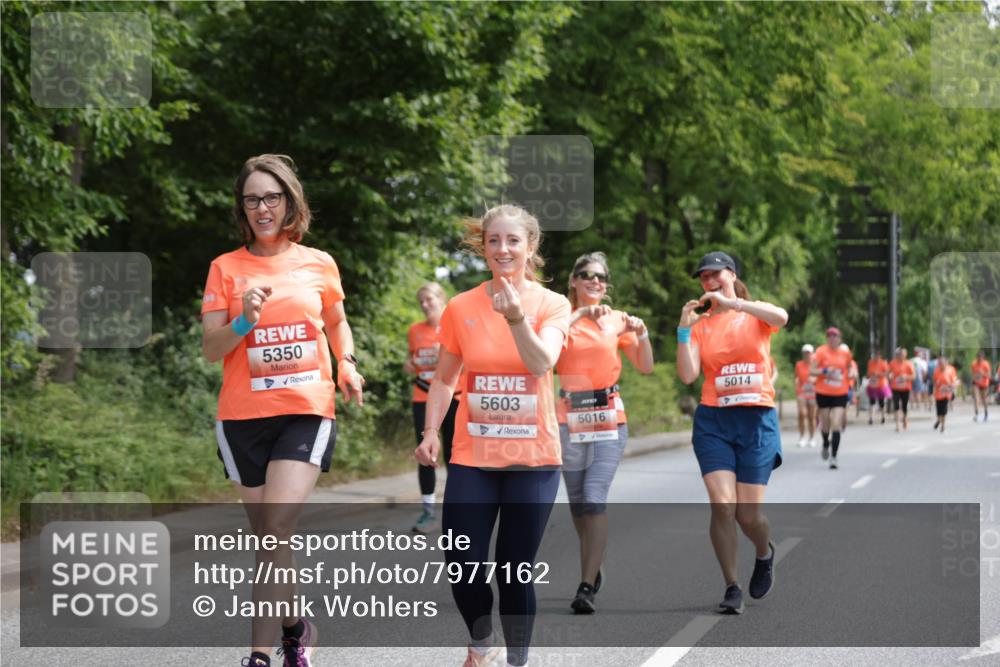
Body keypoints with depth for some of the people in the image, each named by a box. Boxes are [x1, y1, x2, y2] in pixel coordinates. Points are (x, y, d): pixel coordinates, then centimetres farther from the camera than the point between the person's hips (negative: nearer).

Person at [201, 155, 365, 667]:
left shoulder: (319, 264, 6)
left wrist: (347, 364, 6)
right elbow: (211, 349, 0)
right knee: (269, 536, 8)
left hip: (306, 412, -1)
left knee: (275, 530, -17)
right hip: (243, 417, 1)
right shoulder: (226, 268, 4)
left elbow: (337, 323, 24)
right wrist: (244, 320, -18)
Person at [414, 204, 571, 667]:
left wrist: (516, 317, -37)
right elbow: (444, 378, 11)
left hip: (533, 457, -1)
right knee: (462, 565, -5)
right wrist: (431, 431, -2)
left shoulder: (551, 305, -4)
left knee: (515, 569, 0)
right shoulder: (461, 308, 0)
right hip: (472, 456, 1)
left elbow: (542, 363, -22)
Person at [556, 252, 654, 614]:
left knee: (595, 498, -13)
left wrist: (641, 334, -14)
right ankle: (592, 570, 31)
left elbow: (645, 367, 3)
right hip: (570, 418, 1)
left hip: (608, 420, -1)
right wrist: (580, 314, -26)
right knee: (577, 501, 9)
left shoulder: (618, 320, 6)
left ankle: (587, 587, -17)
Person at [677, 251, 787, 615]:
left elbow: (781, 317, -21)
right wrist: (683, 329, -10)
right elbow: (687, 375, -4)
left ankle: (765, 553, 33)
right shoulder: (700, 324, 8)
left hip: (757, 420, -1)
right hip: (713, 422, 1)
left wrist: (731, 302, -20)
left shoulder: (755, 315, 5)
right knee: (722, 505, -13)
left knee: (748, 513, -2)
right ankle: (731, 588, -3)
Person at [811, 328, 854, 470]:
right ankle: (826, 444, 43)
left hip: (840, 394, 1)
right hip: (823, 393, -1)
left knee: (836, 425, -11)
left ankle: (833, 457, -9)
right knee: (825, 425, 10)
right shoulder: (821, 352, -6)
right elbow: (811, 371, -9)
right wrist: (824, 371, -24)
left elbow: (849, 368, 22)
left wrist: (850, 375, 2)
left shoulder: (845, 353, 3)